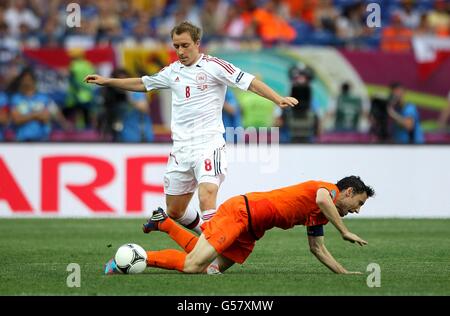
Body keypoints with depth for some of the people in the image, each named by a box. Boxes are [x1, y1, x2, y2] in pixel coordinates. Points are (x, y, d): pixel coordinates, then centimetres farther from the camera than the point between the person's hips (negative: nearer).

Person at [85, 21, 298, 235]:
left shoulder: (213, 66, -6)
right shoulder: (172, 71, 13)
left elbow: (249, 82, -12)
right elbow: (142, 84, 29)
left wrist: (278, 99, -25)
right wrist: (106, 81, 28)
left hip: (209, 144, -7)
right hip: (181, 148, 7)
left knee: (207, 199, -28)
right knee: (174, 212, 11)